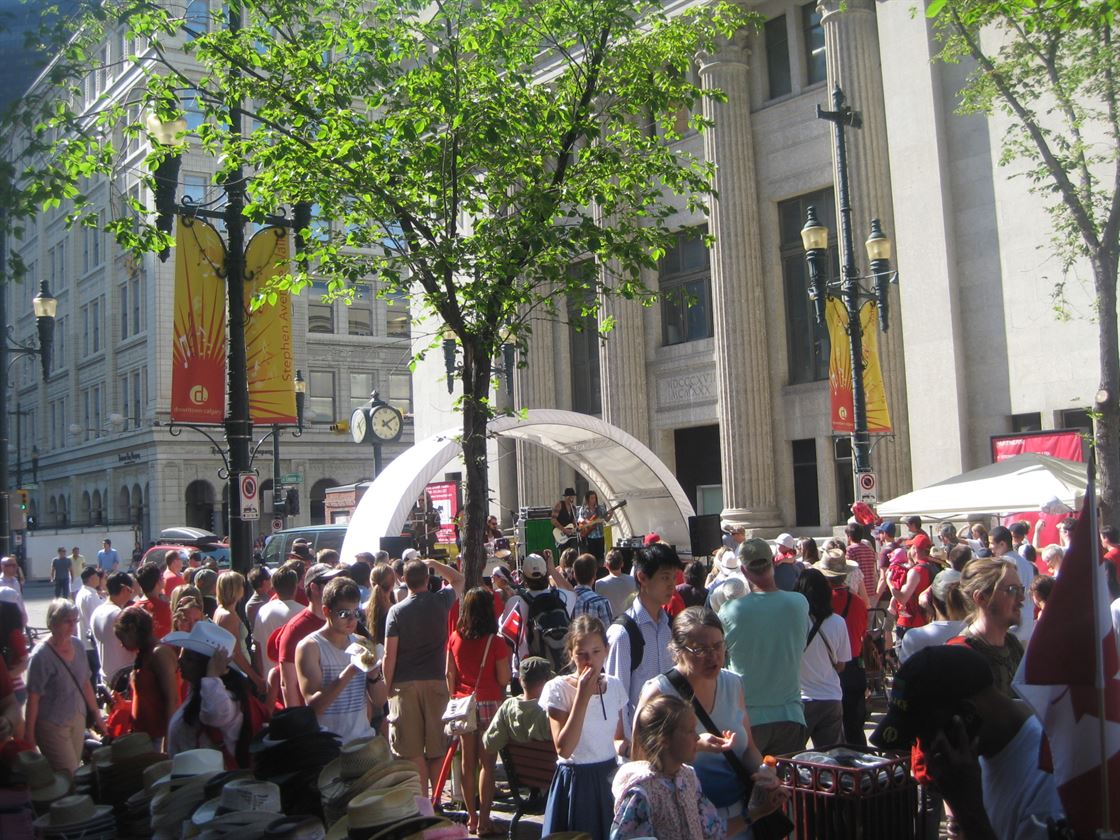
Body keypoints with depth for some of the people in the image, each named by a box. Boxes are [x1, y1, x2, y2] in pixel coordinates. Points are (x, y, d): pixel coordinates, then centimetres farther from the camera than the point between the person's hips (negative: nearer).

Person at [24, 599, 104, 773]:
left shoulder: (77, 645, -1)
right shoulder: (41, 655, -18)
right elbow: (33, 697, -15)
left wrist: (96, 715, 14)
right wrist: (29, 734, -11)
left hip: (78, 719, 6)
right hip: (52, 725, -6)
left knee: (76, 770, 12)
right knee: (68, 776, -3)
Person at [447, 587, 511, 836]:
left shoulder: (455, 638, -1)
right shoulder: (495, 642, -13)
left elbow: (449, 674, 5)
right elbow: (504, 680, -11)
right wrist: (506, 656, 4)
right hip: (489, 703, -4)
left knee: (468, 762, 12)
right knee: (487, 763, 2)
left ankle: (471, 817, 20)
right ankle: (484, 820, 4)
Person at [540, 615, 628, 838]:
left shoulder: (614, 686, 4)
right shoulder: (557, 689, -12)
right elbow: (563, 749, -22)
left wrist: (621, 747, -6)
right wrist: (583, 696, -23)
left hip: (609, 778, 5)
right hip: (574, 782, -4)